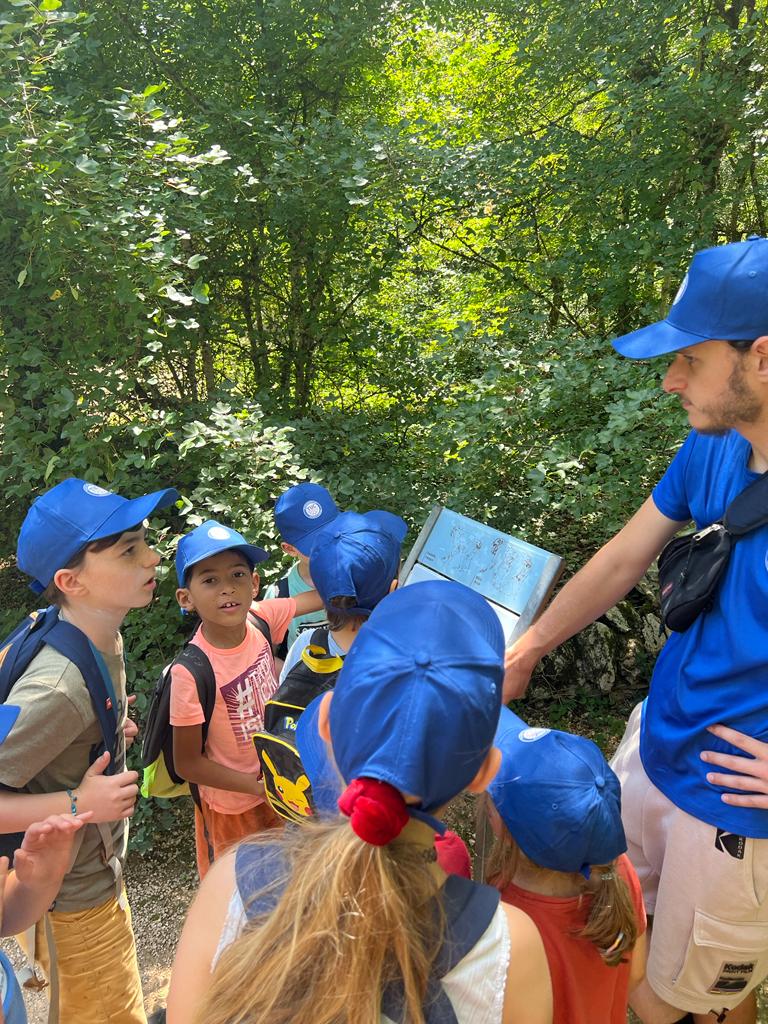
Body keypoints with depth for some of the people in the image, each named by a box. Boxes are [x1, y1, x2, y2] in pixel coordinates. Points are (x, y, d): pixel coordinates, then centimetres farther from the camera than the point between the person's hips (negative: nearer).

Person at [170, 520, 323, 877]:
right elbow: (187, 763, -21)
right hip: (233, 807, -5)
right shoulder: (191, 672, -32)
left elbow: (322, 596, -2)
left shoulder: (260, 619, -19)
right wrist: (260, 788, -21)